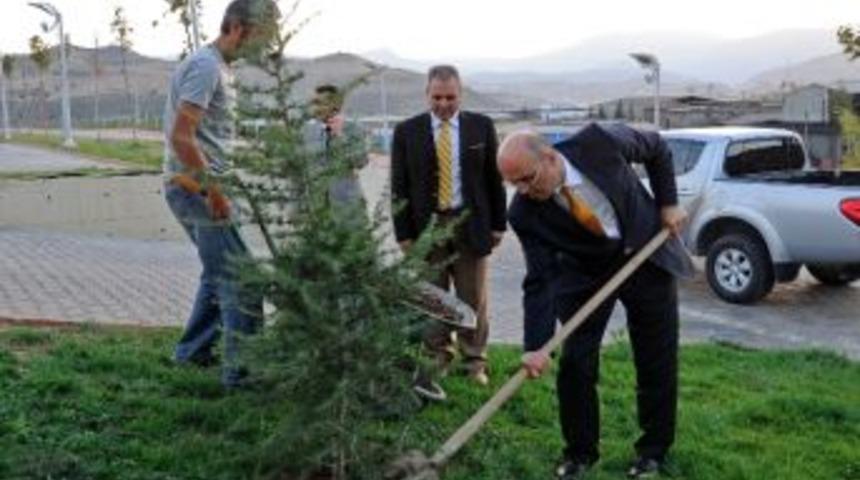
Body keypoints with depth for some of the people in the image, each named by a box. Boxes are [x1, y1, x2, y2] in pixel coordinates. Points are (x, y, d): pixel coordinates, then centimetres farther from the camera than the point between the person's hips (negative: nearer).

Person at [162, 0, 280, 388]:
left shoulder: (219, 68, 16)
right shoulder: (206, 67, -15)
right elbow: (181, 137, -24)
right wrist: (212, 192, -21)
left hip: (198, 189, 10)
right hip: (196, 189, -10)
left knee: (220, 273, 21)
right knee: (241, 280, -7)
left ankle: (193, 351, 32)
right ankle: (241, 369, -1)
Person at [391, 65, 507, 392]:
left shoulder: (481, 126, 2)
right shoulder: (407, 131, 0)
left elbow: (494, 178, 5)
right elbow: (399, 186, 1)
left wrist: (498, 224, 3)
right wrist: (403, 233, -3)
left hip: (471, 223, 0)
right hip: (427, 224, 0)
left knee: (473, 297, 6)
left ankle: (474, 361, 20)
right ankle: (438, 358, 22)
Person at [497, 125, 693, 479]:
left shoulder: (600, 142, -27)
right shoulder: (524, 212, -23)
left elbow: (656, 148, -6)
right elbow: (539, 281, -23)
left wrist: (668, 202, -11)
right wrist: (536, 345, -32)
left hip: (646, 255, 0)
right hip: (584, 272, 1)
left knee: (657, 363, 6)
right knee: (575, 364, -3)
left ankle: (654, 450, 23)